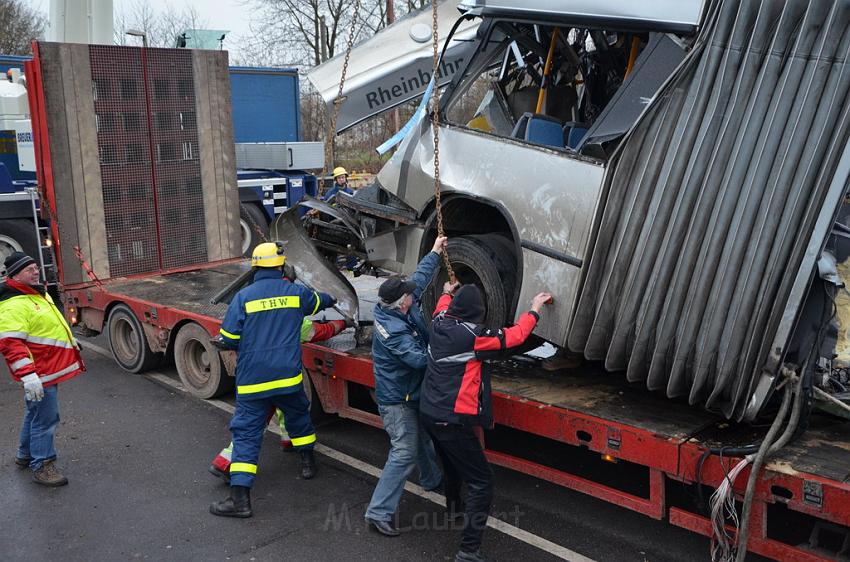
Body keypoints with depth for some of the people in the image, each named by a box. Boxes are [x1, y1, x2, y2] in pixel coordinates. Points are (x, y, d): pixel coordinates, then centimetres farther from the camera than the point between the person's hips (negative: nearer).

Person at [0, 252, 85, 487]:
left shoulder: (37, 293, 12)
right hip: (39, 375, -10)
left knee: (36, 414, 22)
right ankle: (42, 467, 7)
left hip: (51, 369, 10)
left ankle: (25, 456, 38)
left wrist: (70, 340, 35)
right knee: (45, 418, -4)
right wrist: (28, 376, -32)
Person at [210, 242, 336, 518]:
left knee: (246, 433, 1)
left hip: (252, 380, -2)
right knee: (298, 416, 28)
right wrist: (331, 299, 48)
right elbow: (318, 301, 24)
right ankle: (308, 462, 44)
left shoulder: (243, 296, -8)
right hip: (288, 376, 3)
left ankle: (240, 498, -3)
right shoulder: (296, 292, 1)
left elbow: (228, 337, -8)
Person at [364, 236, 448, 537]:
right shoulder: (393, 330, -32)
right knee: (404, 453, -10)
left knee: (422, 438, 28)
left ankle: (432, 479, 52)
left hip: (411, 394, 10)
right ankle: (379, 512, -6)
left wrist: (434, 253, 18)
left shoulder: (400, 308, -5)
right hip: (397, 399, -10)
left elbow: (419, 278, 10)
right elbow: (419, 358, -32)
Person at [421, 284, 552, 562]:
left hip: (429, 414, 9)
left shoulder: (439, 324, 1)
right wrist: (534, 309, 8)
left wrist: (448, 292, 48)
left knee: (452, 463, 33)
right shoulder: (474, 337, -19)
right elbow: (514, 336, -8)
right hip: (454, 421, -9)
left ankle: (453, 505, 59)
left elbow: (443, 308, 27)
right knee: (481, 482, -3)